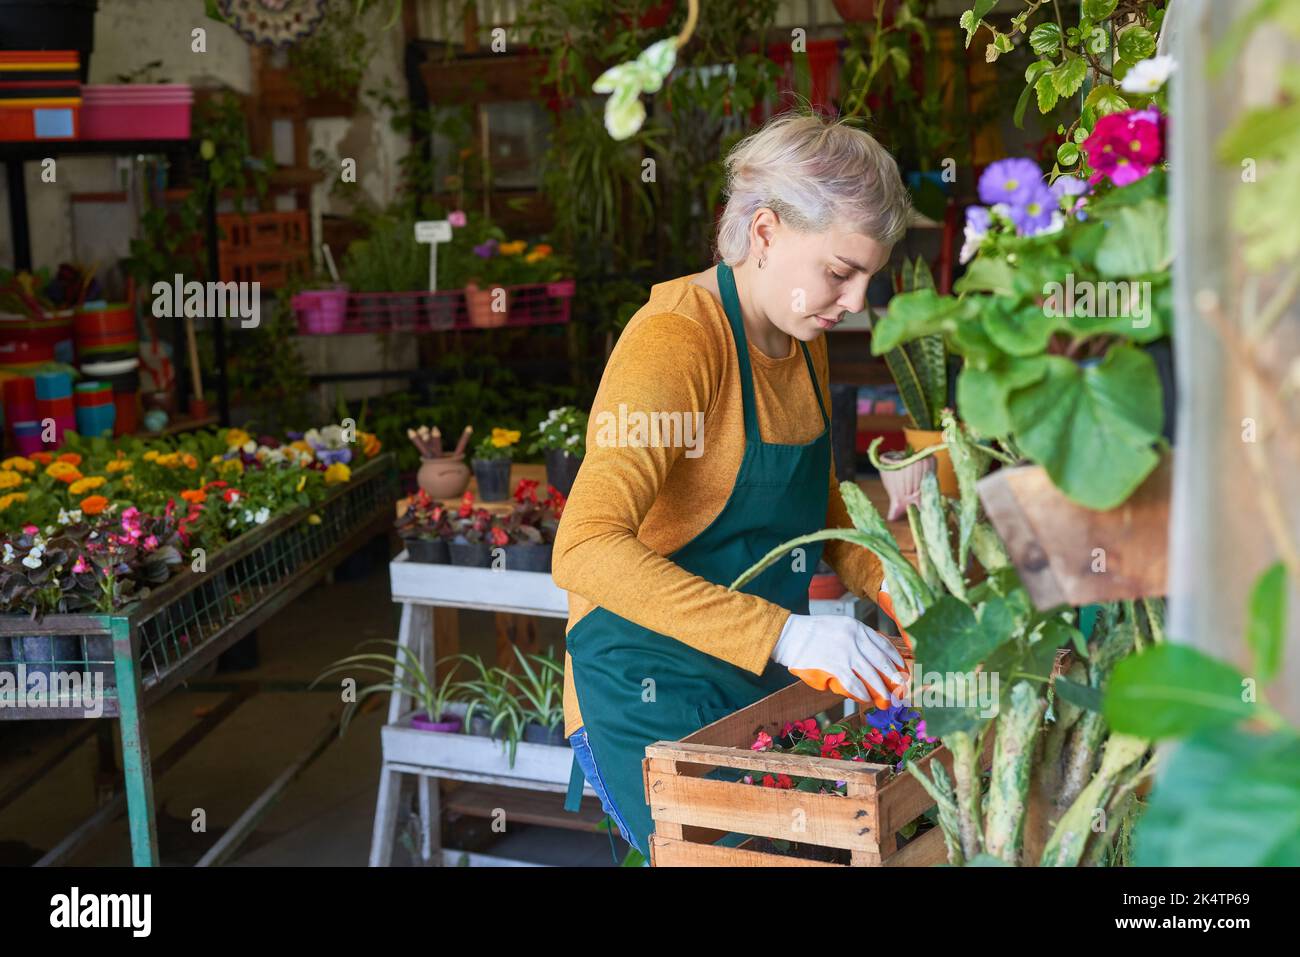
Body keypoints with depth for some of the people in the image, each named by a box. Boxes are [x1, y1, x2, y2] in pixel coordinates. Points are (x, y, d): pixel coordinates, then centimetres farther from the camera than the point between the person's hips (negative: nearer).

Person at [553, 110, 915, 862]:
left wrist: (887, 580, 2)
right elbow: (586, 551, -32)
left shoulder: (802, 339, 7)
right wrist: (783, 635, -36)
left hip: (758, 688, 8)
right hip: (653, 700, -8)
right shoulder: (677, 337, -20)